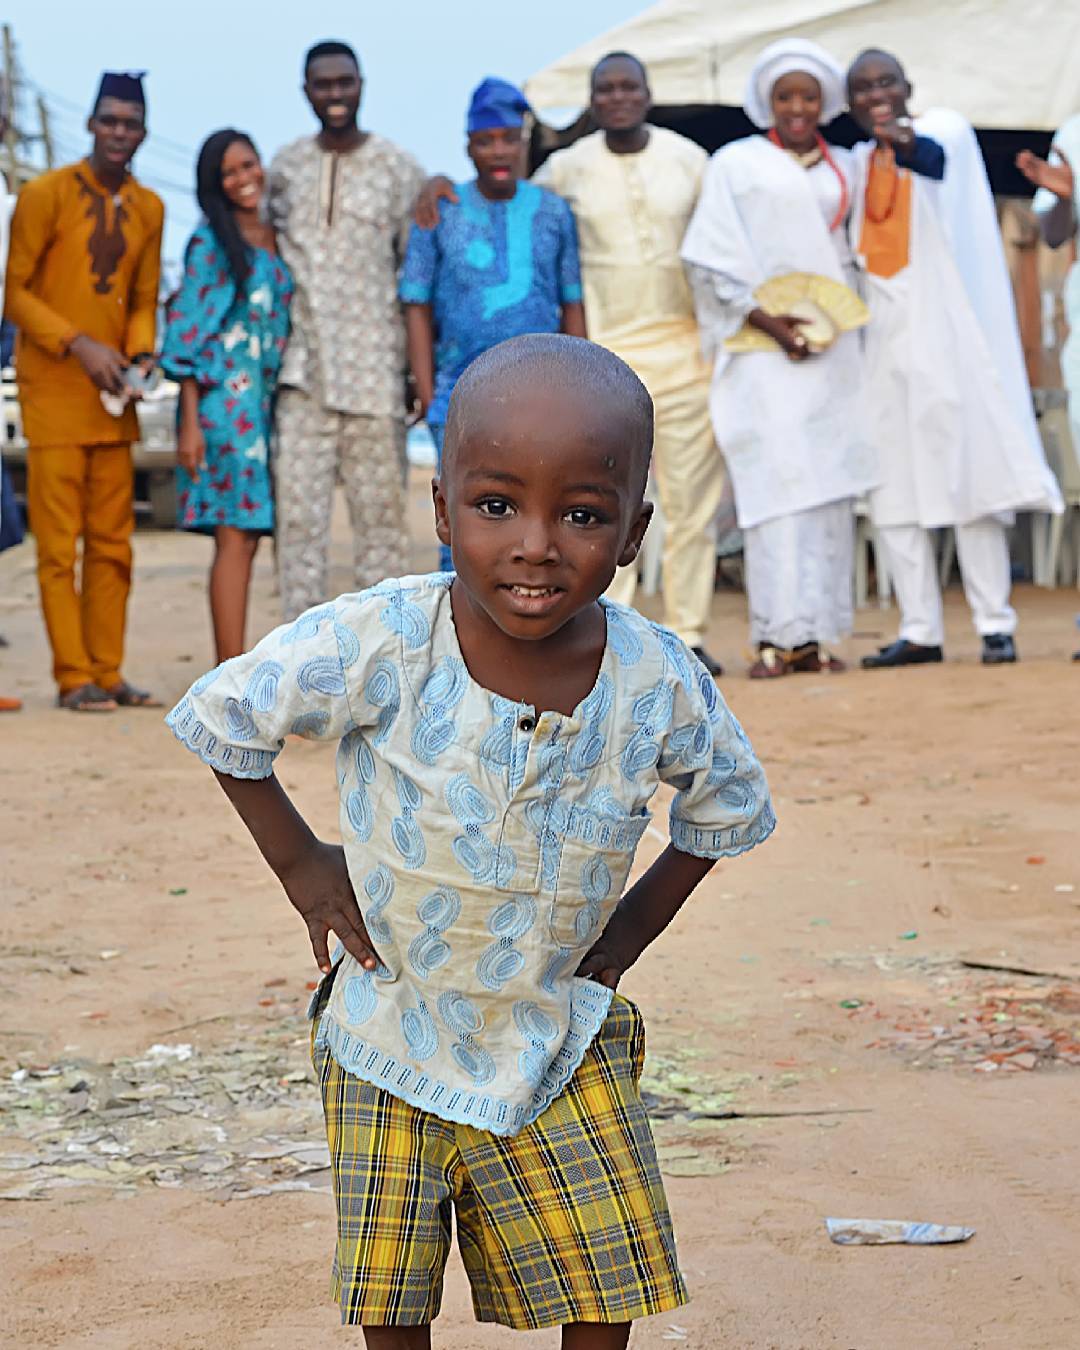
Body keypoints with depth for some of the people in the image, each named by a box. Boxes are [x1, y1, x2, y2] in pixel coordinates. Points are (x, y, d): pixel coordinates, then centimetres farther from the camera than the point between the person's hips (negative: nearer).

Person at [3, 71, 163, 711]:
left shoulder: (148, 208, 12)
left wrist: (141, 355, -1)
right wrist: (79, 345, -15)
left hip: (112, 393, 6)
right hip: (54, 388, -6)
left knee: (113, 543, 7)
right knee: (59, 542, -5)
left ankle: (108, 673, 12)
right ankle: (74, 677, -2)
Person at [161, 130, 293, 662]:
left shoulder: (274, 239, 16)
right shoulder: (210, 244, -3)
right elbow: (186, 334, -6)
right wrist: (190, 421, -11)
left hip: (265, 401, 7)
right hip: (223, 399, -7)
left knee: (245, 537, 5)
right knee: (235, 535, -10)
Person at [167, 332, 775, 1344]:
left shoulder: (658, 686, -17)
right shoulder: (380, 646, -25)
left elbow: (731, 807, 6)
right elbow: (218, 717, -7)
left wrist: (628, 932, 2)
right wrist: (301, 866, -5)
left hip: (559, 1035, 1)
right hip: (392, 1028, -1)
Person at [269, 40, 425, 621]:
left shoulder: (398, 169, 3)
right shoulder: (285, 167, 11)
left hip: (373, 367, -2)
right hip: (301, 370, 2)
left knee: (380, 508, 1)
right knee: (297, 509, -2)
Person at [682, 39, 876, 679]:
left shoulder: (844, 167, 16)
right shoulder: (735, 164, 5)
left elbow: (852, 249, 19)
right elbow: (714, 262, -1)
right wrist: (767, 319, -12)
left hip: (832, 345, 4)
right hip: (763, 349, -4)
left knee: (829, 486, -1)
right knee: (776, 478, -12)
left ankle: (818, 633, 1)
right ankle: (779, 636, -14)